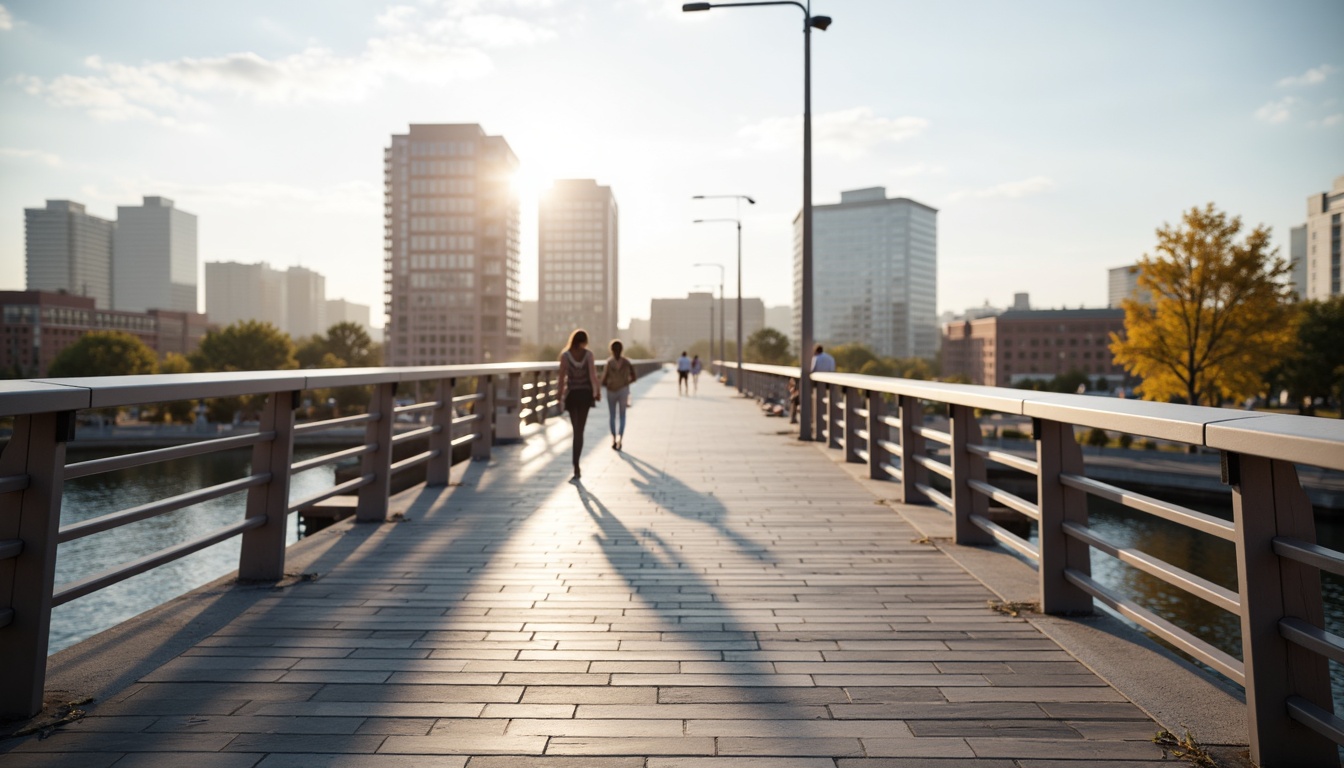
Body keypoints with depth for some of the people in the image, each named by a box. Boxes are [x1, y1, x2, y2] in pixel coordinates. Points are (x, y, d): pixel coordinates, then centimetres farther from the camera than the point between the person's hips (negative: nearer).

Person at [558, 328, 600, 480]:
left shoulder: (565, 355, -6)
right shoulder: (588, 354, -7)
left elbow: (562, 376, -7)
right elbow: (592, 375, -10)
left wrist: (560, 395, 3)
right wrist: (597, 391, 2)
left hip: (572, 394, 0)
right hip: (585, 393, 0)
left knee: (576, 430, 11)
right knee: (580, 430, 5)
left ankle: (577, 467, 9)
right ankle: (576, 465, -2)